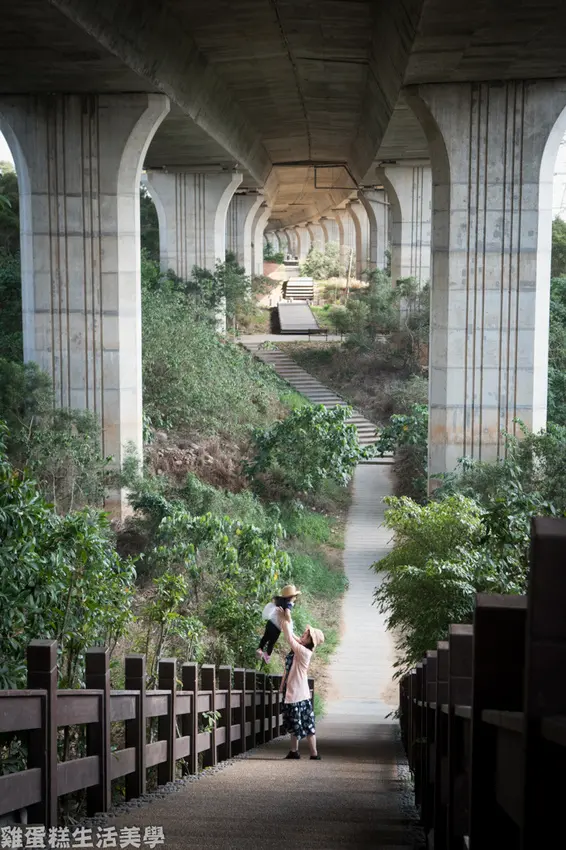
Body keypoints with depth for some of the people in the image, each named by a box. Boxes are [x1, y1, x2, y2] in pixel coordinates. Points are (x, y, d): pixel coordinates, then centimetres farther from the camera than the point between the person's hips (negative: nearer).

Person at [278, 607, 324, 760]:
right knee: (295, 725, 17)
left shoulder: (304, 652, -19)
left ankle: (314, 755, -2)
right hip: (292, 693, 9)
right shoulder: (300, 649, 6)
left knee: (306, 725, -5)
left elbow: (289, 638, -21)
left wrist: (286, 620, -13)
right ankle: (294, 751, 26)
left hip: (299, 695, -9)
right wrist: (284, 619, 1)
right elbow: (291, 636, 11)